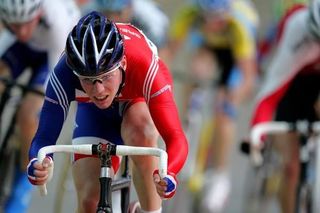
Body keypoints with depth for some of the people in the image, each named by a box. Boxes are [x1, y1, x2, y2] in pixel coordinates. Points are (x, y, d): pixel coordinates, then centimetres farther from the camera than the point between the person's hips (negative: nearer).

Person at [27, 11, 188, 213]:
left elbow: (176, 138, -43)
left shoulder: (146, 69, -42)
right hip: (93, 113, 2)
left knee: (139, 128, -37)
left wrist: (167, 177, -64)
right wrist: (37, 165, -58)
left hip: (140, 103, -2)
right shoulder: (63, 75, -38)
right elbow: (45, 137, -34)